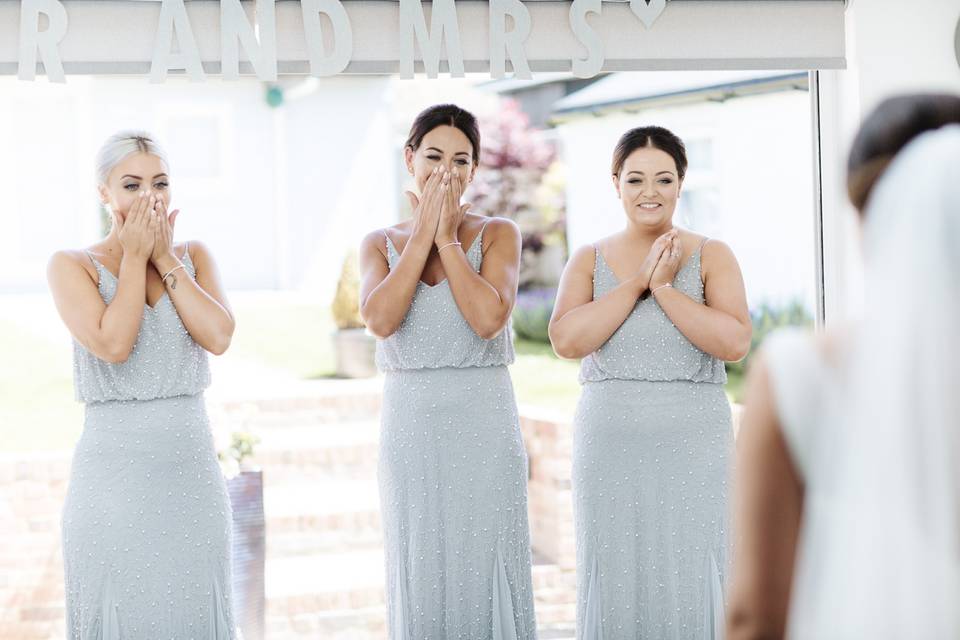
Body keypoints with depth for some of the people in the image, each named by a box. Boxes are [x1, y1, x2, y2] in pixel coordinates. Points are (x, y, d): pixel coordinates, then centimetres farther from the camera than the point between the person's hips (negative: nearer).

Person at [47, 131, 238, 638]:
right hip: (115, 467, -3)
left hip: (192, 467, 3)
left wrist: (163, 258, -5)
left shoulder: (192, 256, 10)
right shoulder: (71, 266, -1)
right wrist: (134, 257, -8)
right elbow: (112, 344, -17)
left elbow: (219, 336, -7)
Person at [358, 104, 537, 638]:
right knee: (420, 571, 7)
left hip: (484, 421, -2)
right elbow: (379, 319, -11)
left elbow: (489, 317, -16)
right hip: (410, 421, 2)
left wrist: (448, 239, -10)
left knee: (485, 569, 0)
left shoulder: (497, 234, 2)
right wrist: (422, 237, -9)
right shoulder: (381, 244, 8)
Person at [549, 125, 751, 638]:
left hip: (693, 445, -1)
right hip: (610, 445, 1)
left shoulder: (711, 256, 5)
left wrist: (664, 287, -12)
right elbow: (566, 340, -8)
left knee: (690, 581, -2)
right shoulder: (589, 260, 9)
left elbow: (734, 342, -10)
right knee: (615, 580, 3)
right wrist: (637, 282, -10)